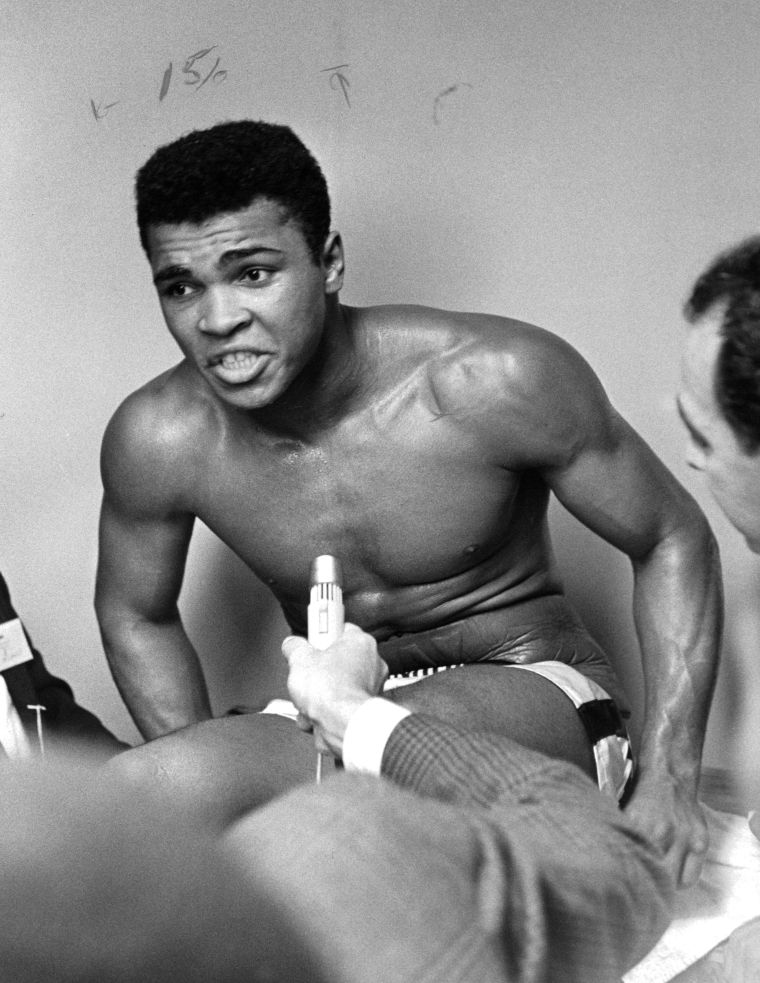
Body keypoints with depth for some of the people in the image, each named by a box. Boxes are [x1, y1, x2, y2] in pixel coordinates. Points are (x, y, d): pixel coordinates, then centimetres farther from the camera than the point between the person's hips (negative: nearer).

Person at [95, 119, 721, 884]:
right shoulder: (160, 440, -13)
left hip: (533, 699, -2)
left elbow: (673, 542, -9)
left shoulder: (492, 383, -22)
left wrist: (668, 777, -18)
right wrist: (214, 790, -4)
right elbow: (134, 614, 9)